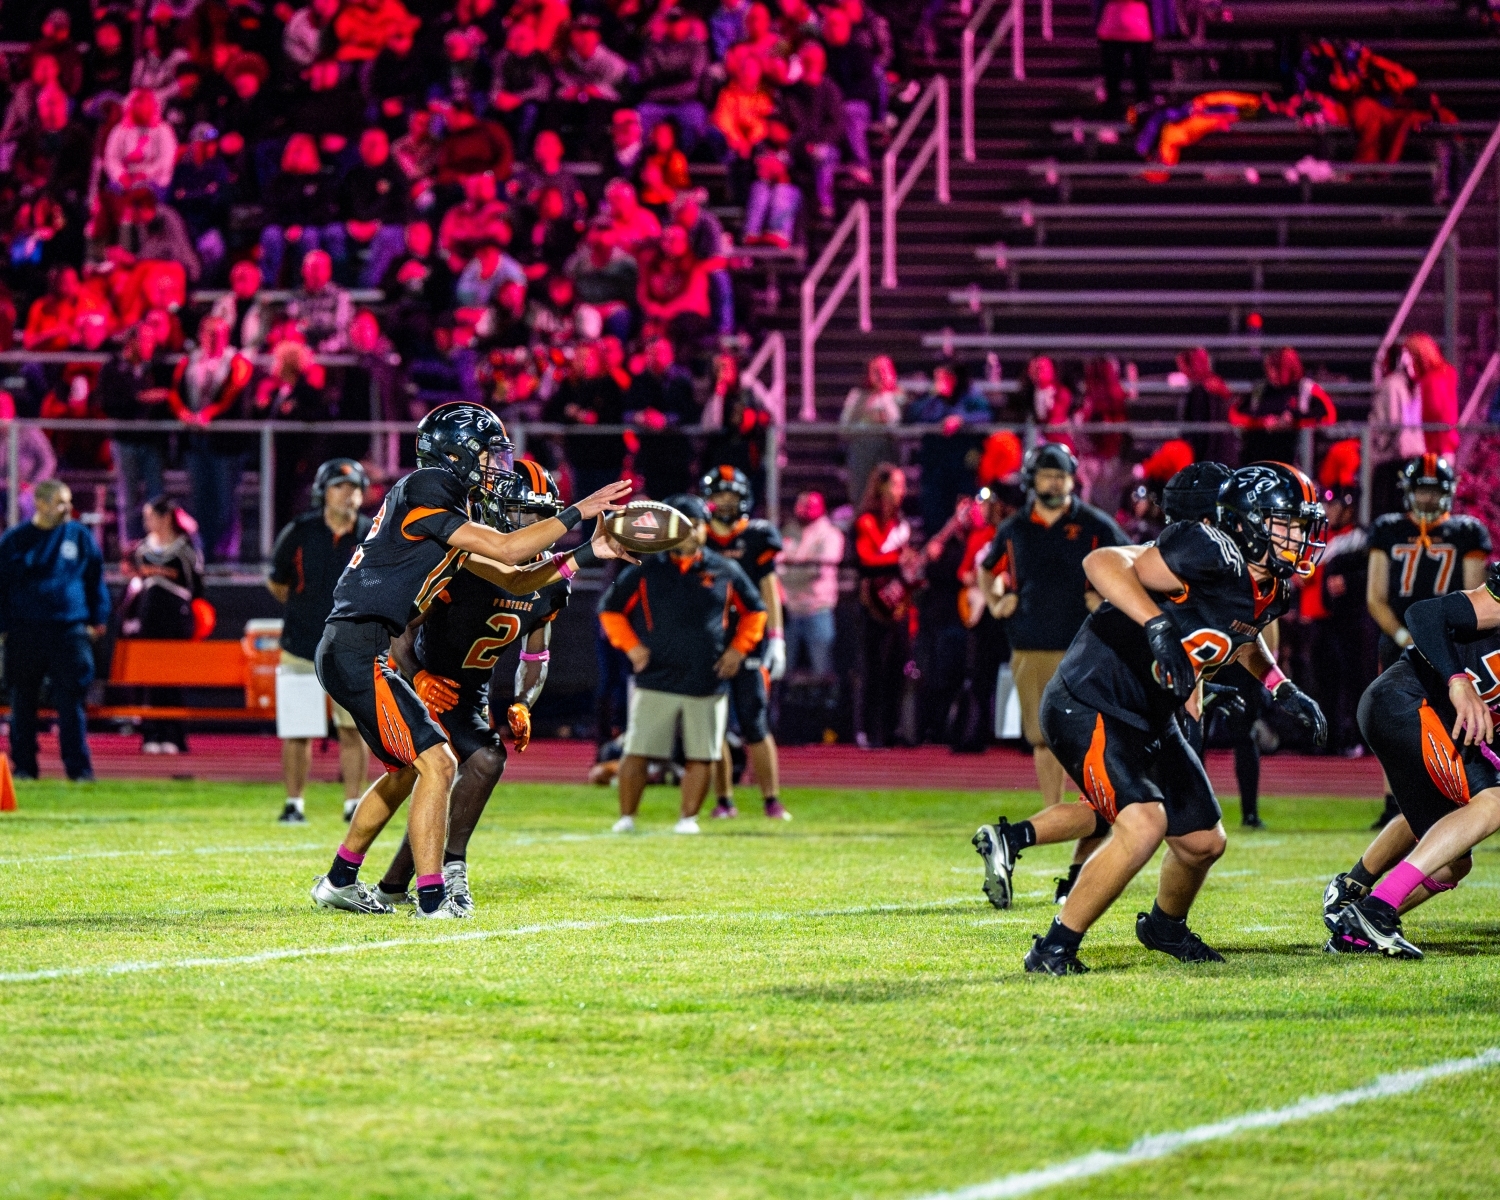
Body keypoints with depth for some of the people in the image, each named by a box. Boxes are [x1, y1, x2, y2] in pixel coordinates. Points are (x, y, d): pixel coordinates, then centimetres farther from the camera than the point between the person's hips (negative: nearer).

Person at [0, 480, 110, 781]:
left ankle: (79, 767, -1)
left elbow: (96, 581, 13)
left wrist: (98, 620, 8)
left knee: (71, 703, -4)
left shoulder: (80, 536, 6)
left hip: (70, 630, 0)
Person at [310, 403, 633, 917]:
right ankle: (431, 900, -12)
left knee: (406, 770, 23)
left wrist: (588, 553, 17)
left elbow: (513, 580, 21)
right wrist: (576, 513, -7)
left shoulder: (452, 517, 17)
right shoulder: (425, 491, -11)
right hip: (357, 650, -10)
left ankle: (339, 882, 32)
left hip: (351, 654, 10)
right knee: (436, 763, -11)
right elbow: (505, 550, -14)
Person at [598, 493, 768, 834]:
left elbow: (754, 612, 18)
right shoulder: (644, 572, 3)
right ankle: (626, 817, 5)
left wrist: (738, 649, 5)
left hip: (708, 683, 1)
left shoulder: (725, 572, 7)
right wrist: (632, 646, -1)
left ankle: (688, 818, 14)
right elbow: (611, 610, 12)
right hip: (655, 679, -1)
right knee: (637, 753, -4)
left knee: (702, 756, 2)